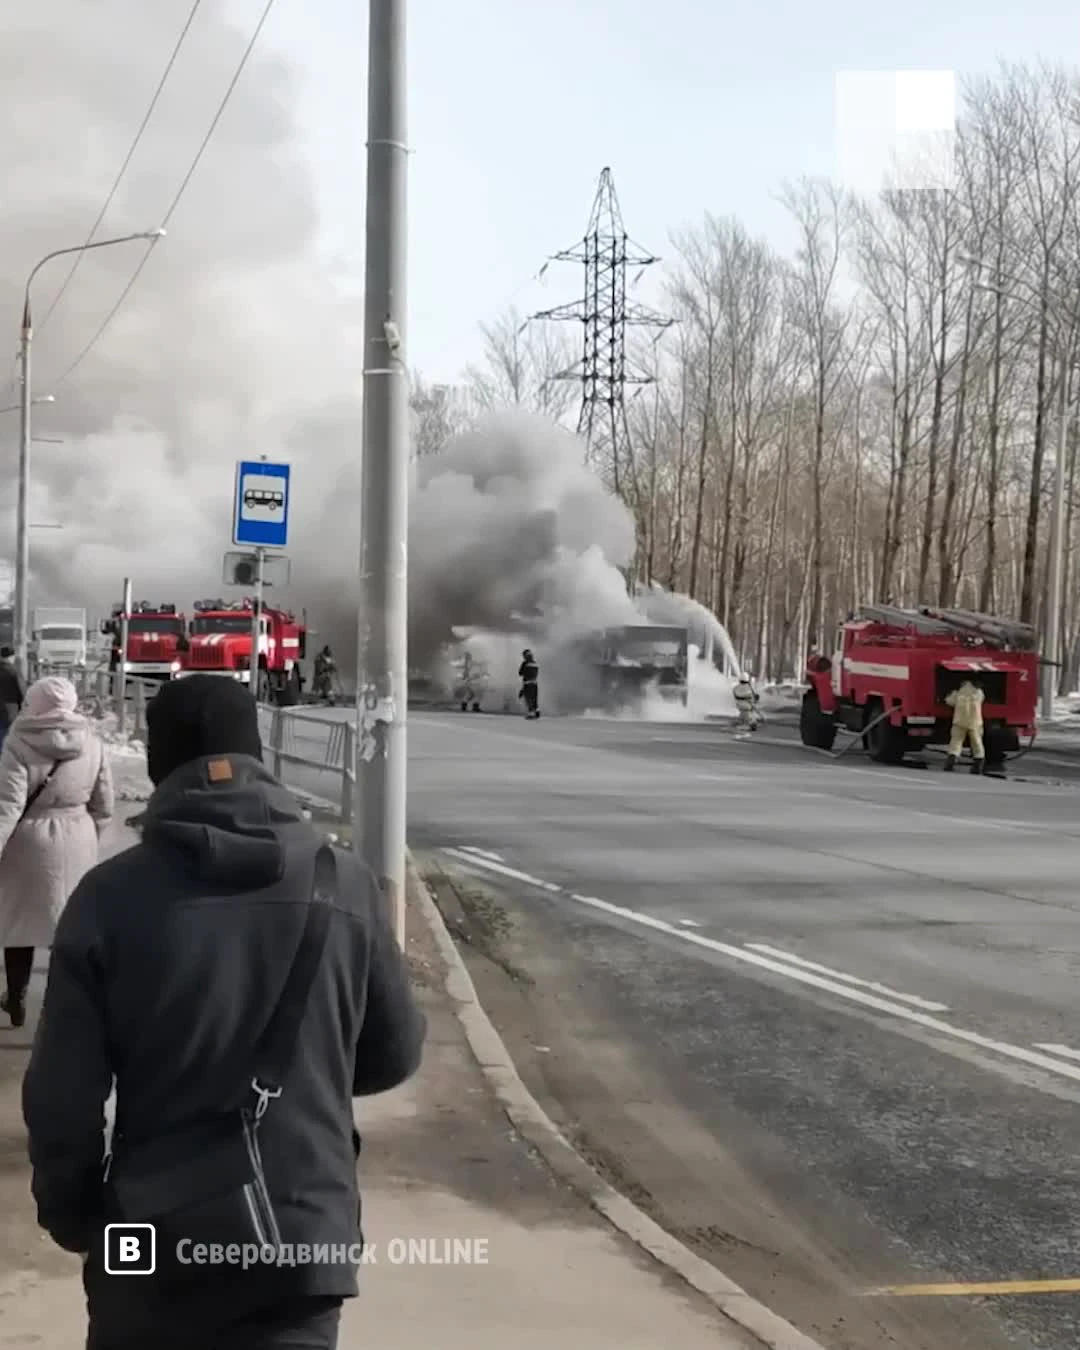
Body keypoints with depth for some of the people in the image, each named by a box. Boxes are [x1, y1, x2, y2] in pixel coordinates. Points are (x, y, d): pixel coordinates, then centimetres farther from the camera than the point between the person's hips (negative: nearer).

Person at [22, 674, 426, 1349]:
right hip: (304, 1236, 0)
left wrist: (71, 1212, 10)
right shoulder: (346, 883, -6)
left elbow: (63, 1092, -7)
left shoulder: (112, 894, -10)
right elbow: (395, 1054, 5)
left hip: (155, 1238, 0)